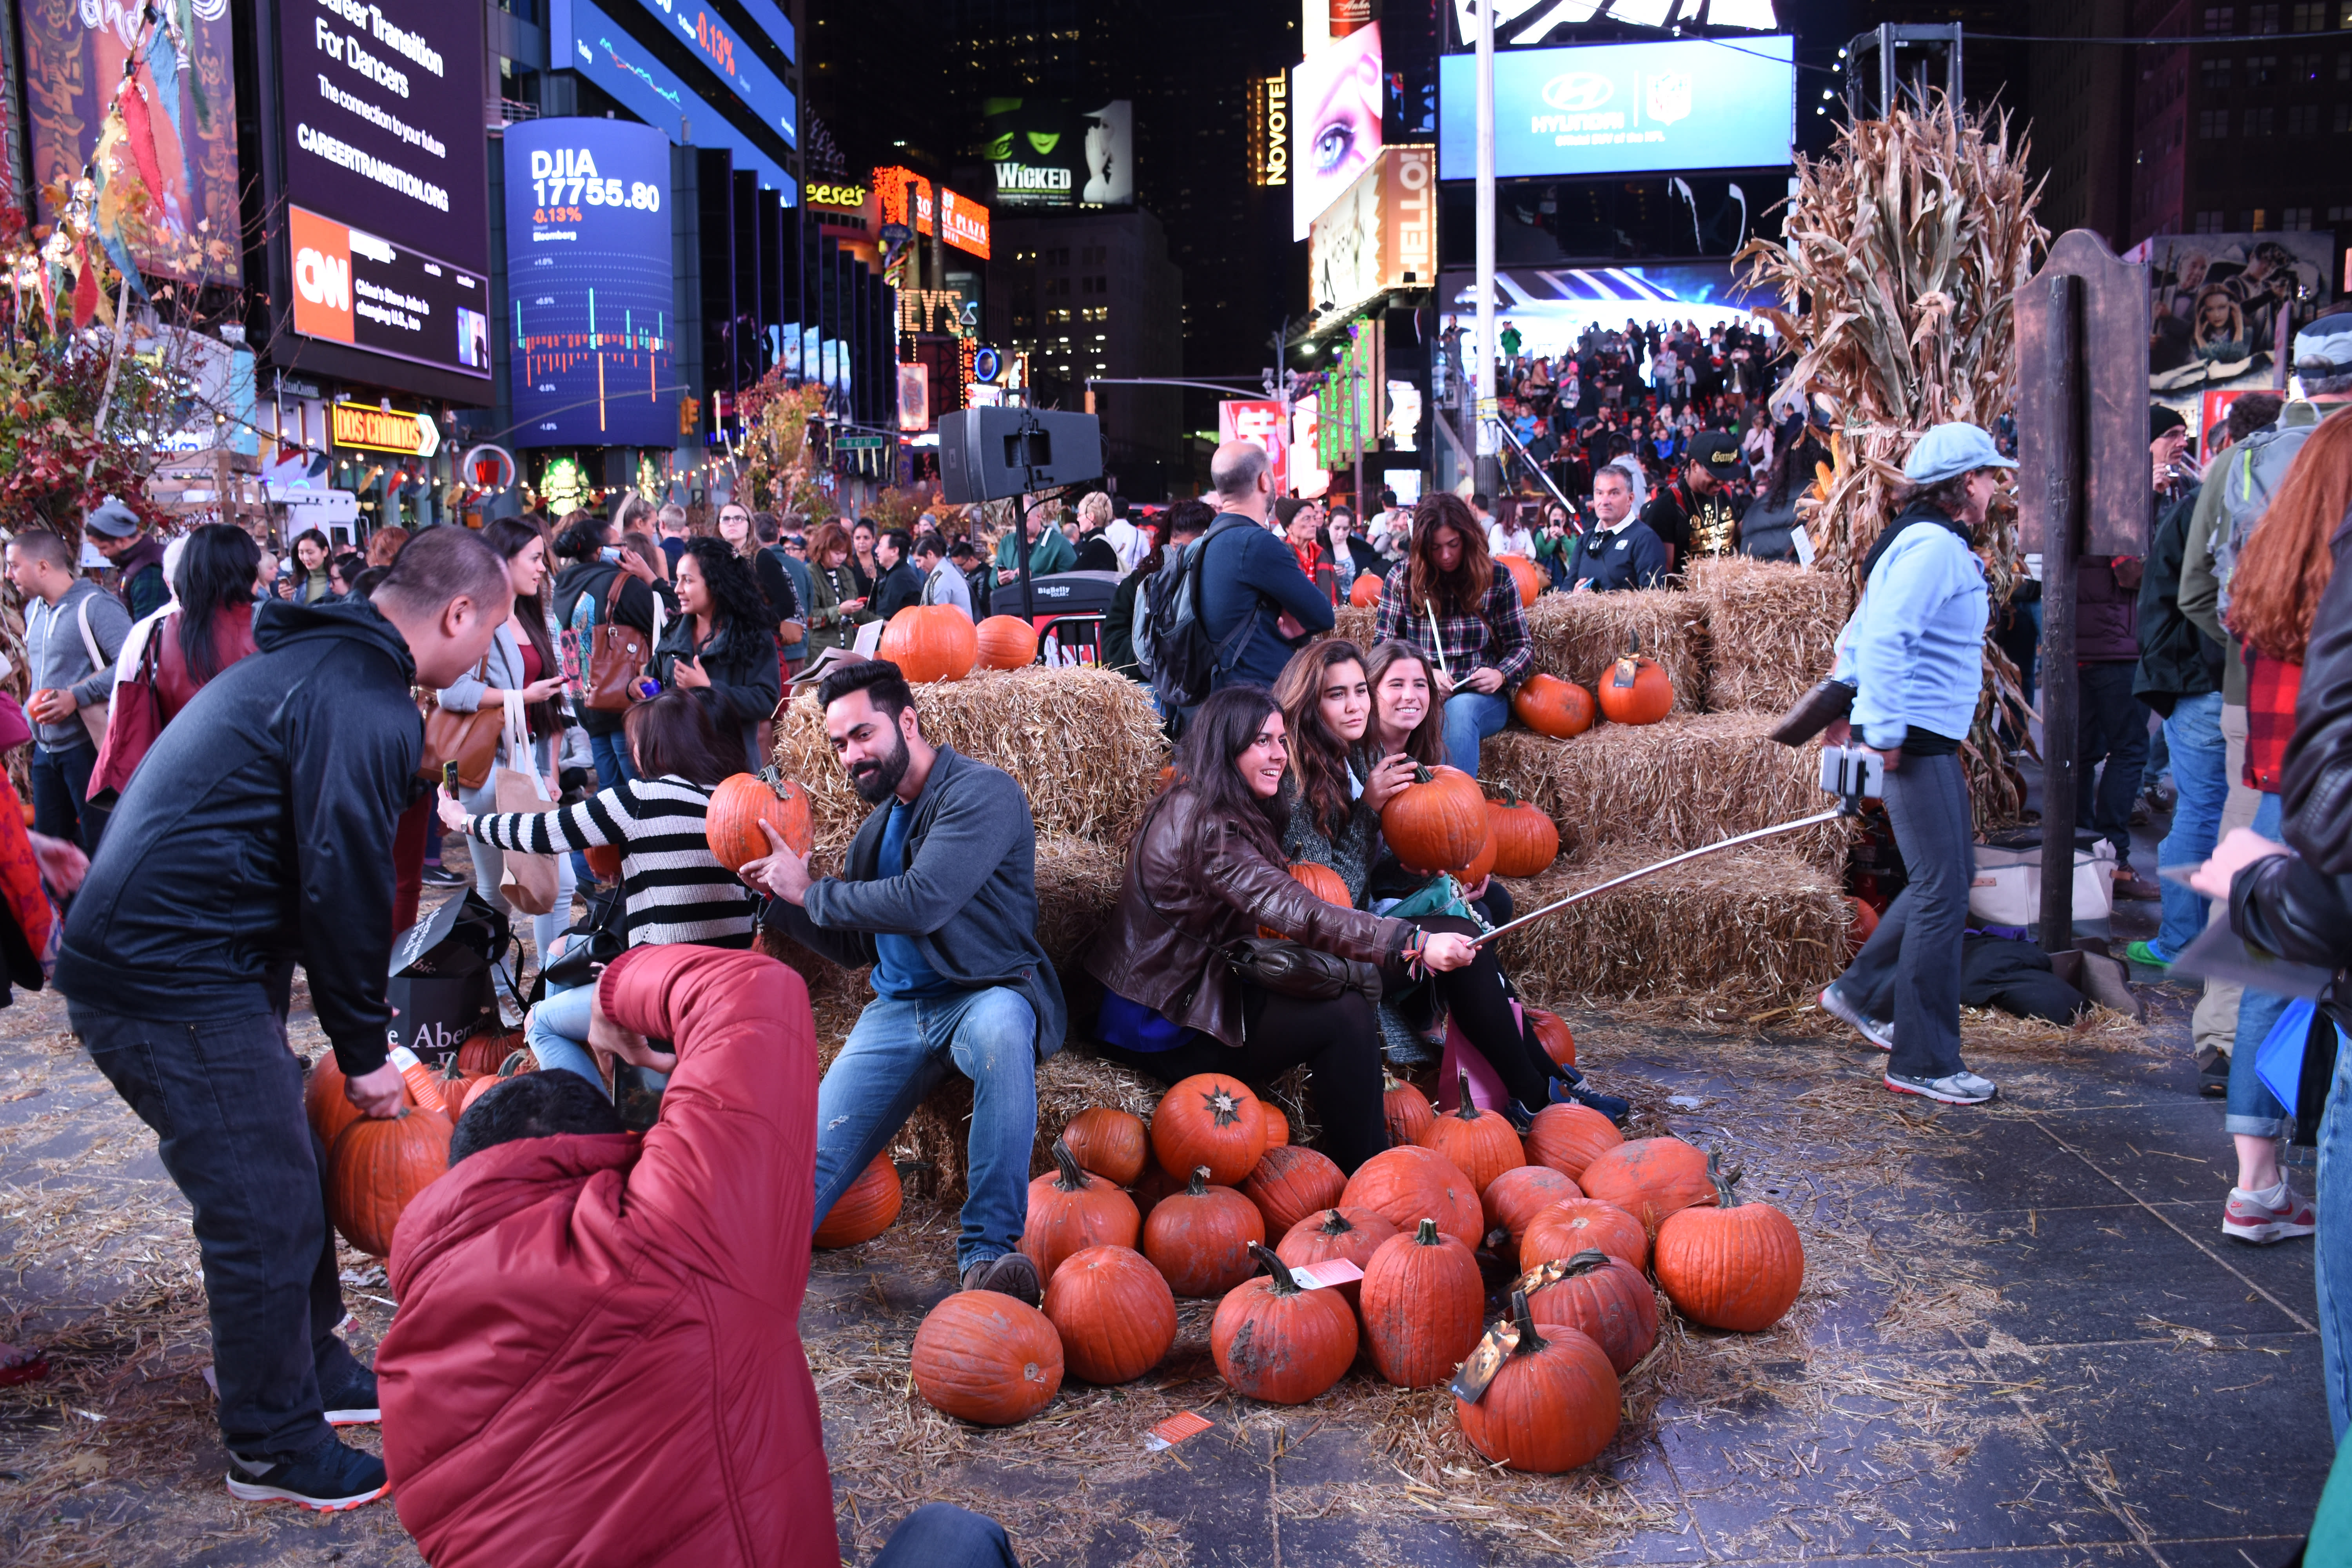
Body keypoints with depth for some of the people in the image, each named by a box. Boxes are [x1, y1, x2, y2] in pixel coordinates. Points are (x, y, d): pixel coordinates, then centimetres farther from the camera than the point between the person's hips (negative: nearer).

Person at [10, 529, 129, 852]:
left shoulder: (95, 605, -14)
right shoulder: (34, 610, 11)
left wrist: (77, 697, -25)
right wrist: (31, 707, 16)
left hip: (87, 744, -8)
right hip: (46, 748, 8)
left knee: (100, 845, -1)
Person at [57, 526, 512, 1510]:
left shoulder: (307, 664, 17)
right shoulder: (365, 705, -17)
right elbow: (343, 884, -19)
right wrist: (365, 1048, -7)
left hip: (134, 946, 10)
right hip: (175, 984, -10)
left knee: (285, 1171, 20)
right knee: (268, 1212, 1)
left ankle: (312, 1368, 36)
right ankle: (276, 1447, 16)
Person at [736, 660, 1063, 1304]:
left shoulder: (981, 793, -8)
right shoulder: (879, 824, 18)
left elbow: (921, 902, -22)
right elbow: (853, 946, 24)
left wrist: (811, 892, -8)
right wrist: (776, 896, 8)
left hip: (990, 994, -6)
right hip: (898, 1009, 7)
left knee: (1000, 1029, -41)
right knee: (812, 1162, -12)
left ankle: (989, 1252, -35)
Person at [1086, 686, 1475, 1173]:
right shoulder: (1204, 827, -23)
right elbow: (1298, 914, -32)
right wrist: (1415, 944, -36)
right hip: (1163, 1028, -10)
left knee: (1351, 985, -1)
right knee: (1347, 1016, -15)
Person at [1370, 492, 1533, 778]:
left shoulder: (1498, 578, 6)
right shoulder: (1403, 576, 7)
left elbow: (1522, 648, 10)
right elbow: (1384, 644, 7)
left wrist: (1501, 675, -13)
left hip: (1481, 699, 0)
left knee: (1459, 708, -38)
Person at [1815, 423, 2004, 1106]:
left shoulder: (1936, 544, 18)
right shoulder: (1933, 546, -15)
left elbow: (1862, 632, 22)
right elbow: (1883, 637, -26)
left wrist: (1846, 702, 21)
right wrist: (1885, 733, -25)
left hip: (1930, 740, 11)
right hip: (1916, 740, -11)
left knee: (1951, 876, 18)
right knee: (1942, 893, -7)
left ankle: (1861, 992, 27)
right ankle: (1923, 1062, -1)